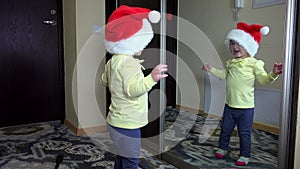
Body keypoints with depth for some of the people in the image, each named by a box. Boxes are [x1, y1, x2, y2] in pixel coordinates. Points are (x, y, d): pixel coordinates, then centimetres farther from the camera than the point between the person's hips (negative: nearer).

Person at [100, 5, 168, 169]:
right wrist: (151, 78, -46)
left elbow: (104, 81, 23)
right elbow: (132, 89, -35)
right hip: (127, 125, -10)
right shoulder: (129, 63, -22)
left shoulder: (113, 61, 7)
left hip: (116, 122, 10)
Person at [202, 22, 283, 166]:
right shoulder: (230, 63, 5)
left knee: (244, 133, 9)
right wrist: (211, 70, 20)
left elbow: (263, 80, -15)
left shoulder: (254, 63, -11)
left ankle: (244, 156, 27)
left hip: (245, 107, -5)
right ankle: (222, 148, 39)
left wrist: (273, 74, -32)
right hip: (229, 105, 5)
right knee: (225, 129, 19)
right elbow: (224, 75, 21)